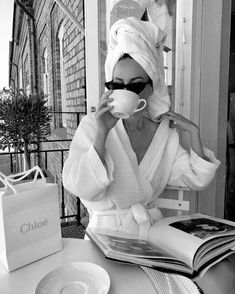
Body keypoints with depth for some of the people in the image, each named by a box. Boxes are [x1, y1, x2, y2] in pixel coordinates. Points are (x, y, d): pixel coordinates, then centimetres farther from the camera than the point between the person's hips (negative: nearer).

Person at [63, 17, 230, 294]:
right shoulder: (92, 126, -9)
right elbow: (79, 187, -20)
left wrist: (193, 133, -6)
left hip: (151, 226, 3)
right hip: (108, 228, -3)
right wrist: (101, 134, -30)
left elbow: (196, 180, 3)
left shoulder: (165, 131, 1)